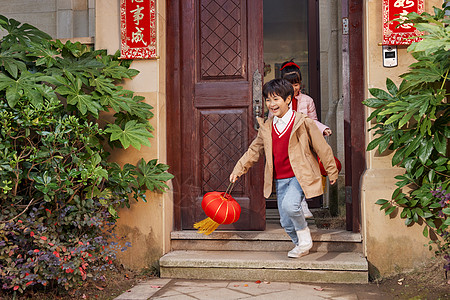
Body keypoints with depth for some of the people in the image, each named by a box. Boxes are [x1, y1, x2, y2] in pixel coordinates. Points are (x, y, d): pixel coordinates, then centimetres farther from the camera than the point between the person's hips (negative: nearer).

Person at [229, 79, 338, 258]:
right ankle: (301, 246, 33)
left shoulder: (303, 122, -8)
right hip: (279, 179, 5)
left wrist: (332, 172, 5)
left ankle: (305, 238, -4)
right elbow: (254, 150, 19)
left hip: (299, 176, -5)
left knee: (289, 204, -30)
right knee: (286, 223, 7)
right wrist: (239, 169, 13)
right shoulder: (266, 127, 8)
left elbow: (322, 148, -1)